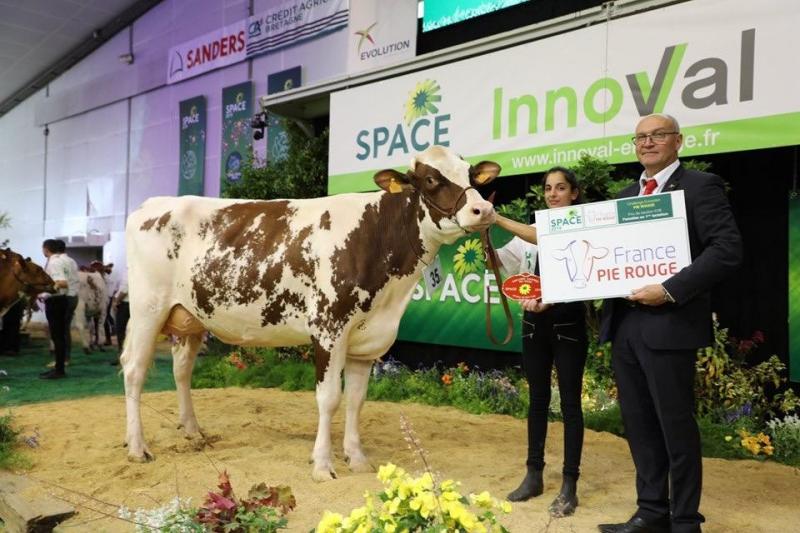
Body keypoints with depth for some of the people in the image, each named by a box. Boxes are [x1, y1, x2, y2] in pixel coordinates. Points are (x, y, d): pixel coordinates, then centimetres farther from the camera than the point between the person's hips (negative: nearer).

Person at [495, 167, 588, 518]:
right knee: (538, 399, 12)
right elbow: (499, 259, 5)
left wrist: (499, 219, -27)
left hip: (567, 323, -5)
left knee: (569, 402, 1)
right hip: (534, 323, 5)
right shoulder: (530, 232, 10)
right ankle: (534, 475, 23)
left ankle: (569, 485, 10)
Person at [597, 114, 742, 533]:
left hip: (668, 323, -7)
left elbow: (727, 249, -14)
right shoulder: (626, 196, 18)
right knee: (638, 423, 13)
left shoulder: (700, 186, -3)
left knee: (676, 424, 4)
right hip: (623, 323, 7)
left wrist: (671, 290, -22)